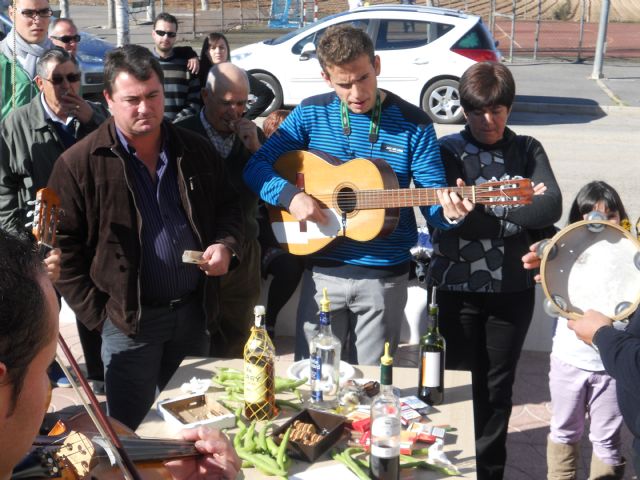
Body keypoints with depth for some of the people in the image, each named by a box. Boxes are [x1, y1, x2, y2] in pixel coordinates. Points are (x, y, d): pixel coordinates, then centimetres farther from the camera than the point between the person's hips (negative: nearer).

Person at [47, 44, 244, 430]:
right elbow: (64, 246, -7)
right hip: (129, 321, -4)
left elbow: (228, 207, 15)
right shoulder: (79, 164, -9)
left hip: (194, 311, 4)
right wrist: (98, 316, -10)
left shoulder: (197, 151, 4)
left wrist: (226, 246, -6)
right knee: (133, 432, 7)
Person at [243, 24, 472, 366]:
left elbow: (433, 197, -6)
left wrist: (449, 211, -28)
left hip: (385, 276, -1)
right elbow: (256, 166, -3)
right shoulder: (311, 113, -1)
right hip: (322, 271, 1)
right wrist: (291, 195, -20)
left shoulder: (414, 124, -6)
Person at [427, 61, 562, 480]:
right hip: (457, 288, -2)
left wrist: (483, 206, -17)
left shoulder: (528, 151, 5)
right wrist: (522, 220, -15)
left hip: (513, 289, 2)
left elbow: (552, 208, -11)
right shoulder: (447, 151, -2)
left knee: (497, 387, 12)